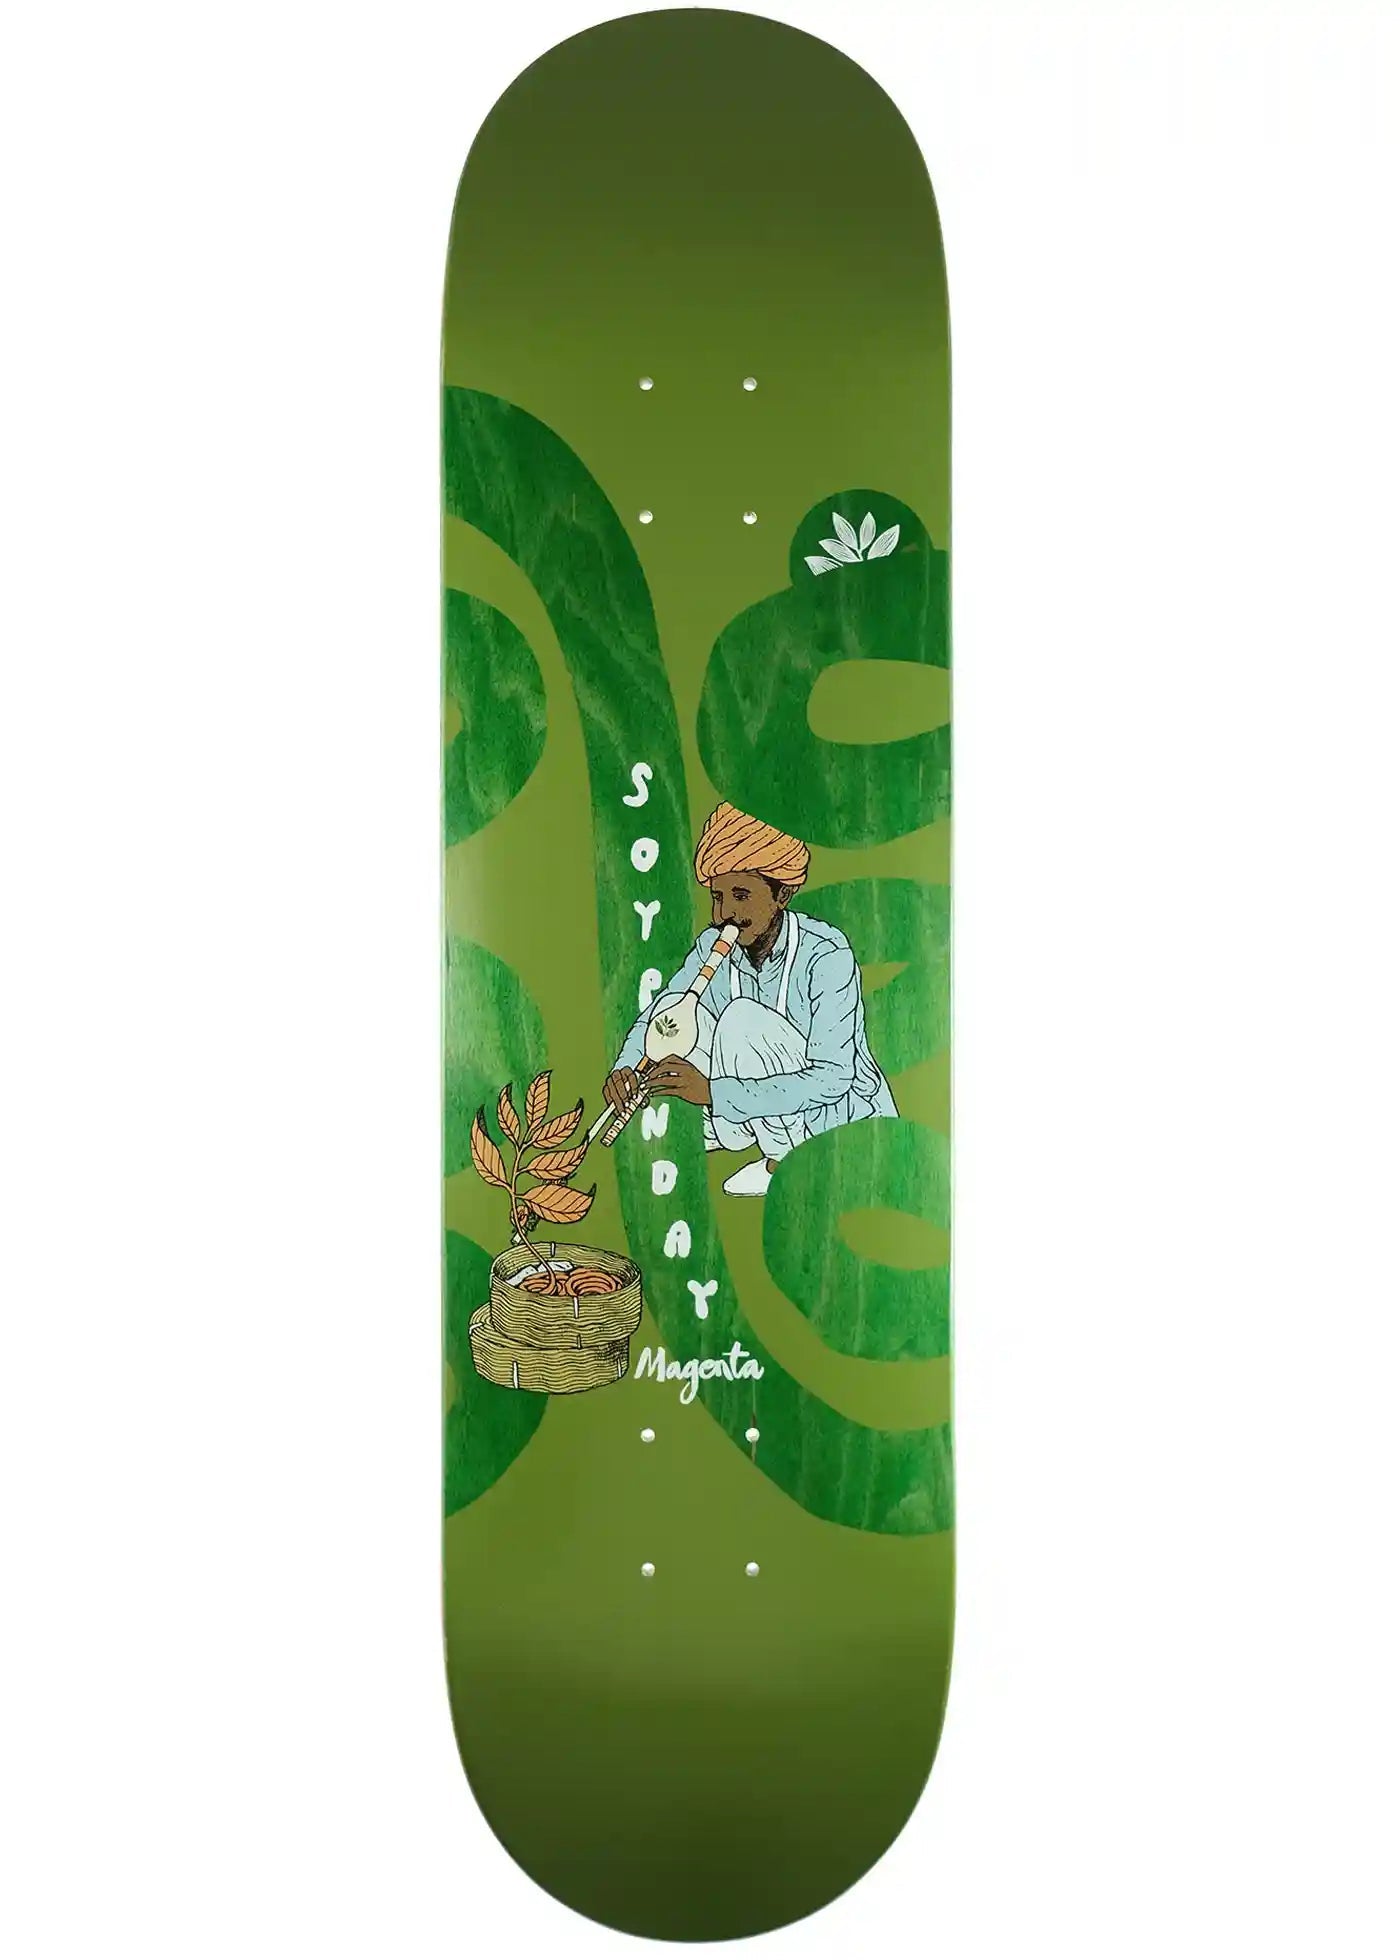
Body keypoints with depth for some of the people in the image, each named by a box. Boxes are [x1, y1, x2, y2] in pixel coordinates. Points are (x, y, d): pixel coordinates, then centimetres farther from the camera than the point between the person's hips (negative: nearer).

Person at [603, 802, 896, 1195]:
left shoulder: (826, 954, -26)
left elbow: (832, 1079, -31)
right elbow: (655, 1017, 1)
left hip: (846, 1118, -6)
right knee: (674, 1009, -13)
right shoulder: (714, 947, -8)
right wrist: (627, 1067, -23)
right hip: (766, 1111, 6)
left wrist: (714, 1092, -37)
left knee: (743, 1019, -29)